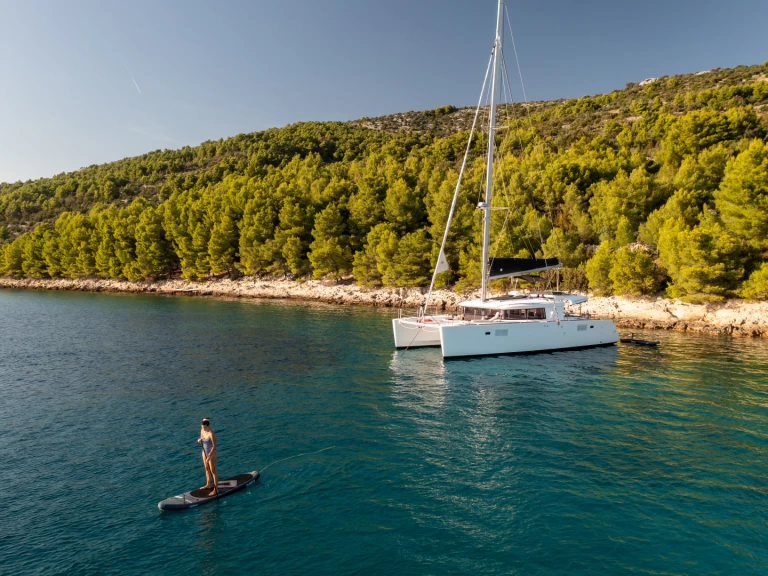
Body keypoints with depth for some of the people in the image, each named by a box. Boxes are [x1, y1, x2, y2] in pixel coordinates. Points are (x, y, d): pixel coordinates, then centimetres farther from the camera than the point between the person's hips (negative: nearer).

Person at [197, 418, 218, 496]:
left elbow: (214, 446, -25)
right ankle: (208, 484, 40)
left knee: (213, 471, 3)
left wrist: (209, 456, -27)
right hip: (204, 452, 8)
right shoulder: (202, 431, -4)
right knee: (207, 469, 22)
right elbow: (201, 441, 11)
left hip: (211, 453, -8)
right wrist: (199, 440, -12)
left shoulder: (211, 433, -27)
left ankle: (215, 489, 13)